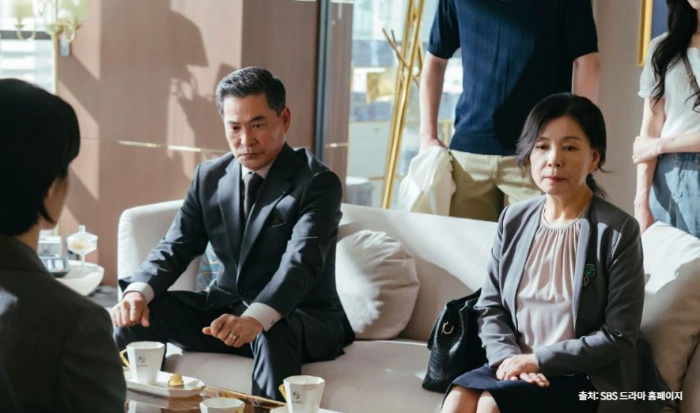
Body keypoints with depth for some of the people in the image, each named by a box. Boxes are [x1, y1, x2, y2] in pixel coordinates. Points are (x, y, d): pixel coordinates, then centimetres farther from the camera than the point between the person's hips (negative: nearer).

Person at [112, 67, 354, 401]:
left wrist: (256, 318, -48)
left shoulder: (317, 183, -15)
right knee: (133, 313, -11)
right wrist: (138, 291, -22)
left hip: (302, 320, -5)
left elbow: (300, 263, -29)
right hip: (227, 310, 5)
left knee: (272, 334, -39)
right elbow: (175, 247, 1)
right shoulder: (210, 177, 4)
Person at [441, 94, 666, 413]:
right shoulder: (514, 220, 6)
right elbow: (490, 307, 7)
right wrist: (508, 357, -13)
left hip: (587, 379, -4)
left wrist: (538, 360, -16)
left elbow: (619, 338, -12)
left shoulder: (618, 231, -10)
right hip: (517, 366, 5)